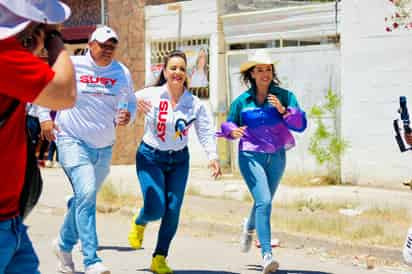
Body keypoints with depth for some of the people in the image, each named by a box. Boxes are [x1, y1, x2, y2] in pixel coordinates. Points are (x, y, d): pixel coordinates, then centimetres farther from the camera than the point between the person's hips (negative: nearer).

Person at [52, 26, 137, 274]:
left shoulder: (122, 73, 3)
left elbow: (131, 103, 16)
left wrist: (127, 116, -6)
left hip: (104, 148, 5)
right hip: (73, 141, -5)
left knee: (85, 198, 15)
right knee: (86, 194, -21)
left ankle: (65, 244, 40)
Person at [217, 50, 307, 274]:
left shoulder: (284, 96, -2)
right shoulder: (241, 101, 0)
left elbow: (301, 125, -7)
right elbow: (229, 125, 12)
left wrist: (283, 110, -23)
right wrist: (233, 131, -11)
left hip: (276, 157, 3)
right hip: (251, 156, -3)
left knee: (264, 202, 20)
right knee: (263, 201, -19)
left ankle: (249, 227, 54)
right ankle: (267, 255, -21)